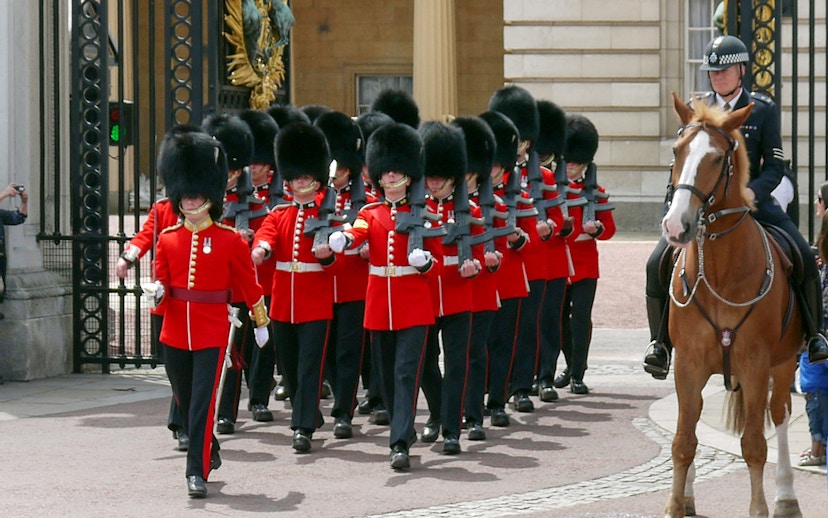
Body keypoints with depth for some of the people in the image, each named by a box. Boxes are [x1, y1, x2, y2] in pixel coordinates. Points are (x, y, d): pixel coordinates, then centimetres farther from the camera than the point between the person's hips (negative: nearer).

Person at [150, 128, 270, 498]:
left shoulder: (230, 241, -4)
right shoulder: (167, 239, 4)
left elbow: (249, 284, 4)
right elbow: (163, 280, 6)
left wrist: (261, 323, 10)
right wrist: (158, 292, -17)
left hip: (212, 332, -4)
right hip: (175, 333, 4)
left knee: (202, 402, -10)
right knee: (185, 402, 15)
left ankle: (197, 472, -8)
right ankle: (208, 450, 39)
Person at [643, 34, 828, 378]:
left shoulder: (763, 110, 3)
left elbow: (775, 166, -2)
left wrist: (751, 192, -20)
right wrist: (678, 196, -6)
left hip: (752, 199, -1)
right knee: (657, 264, -18)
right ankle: (660, 341, -1)